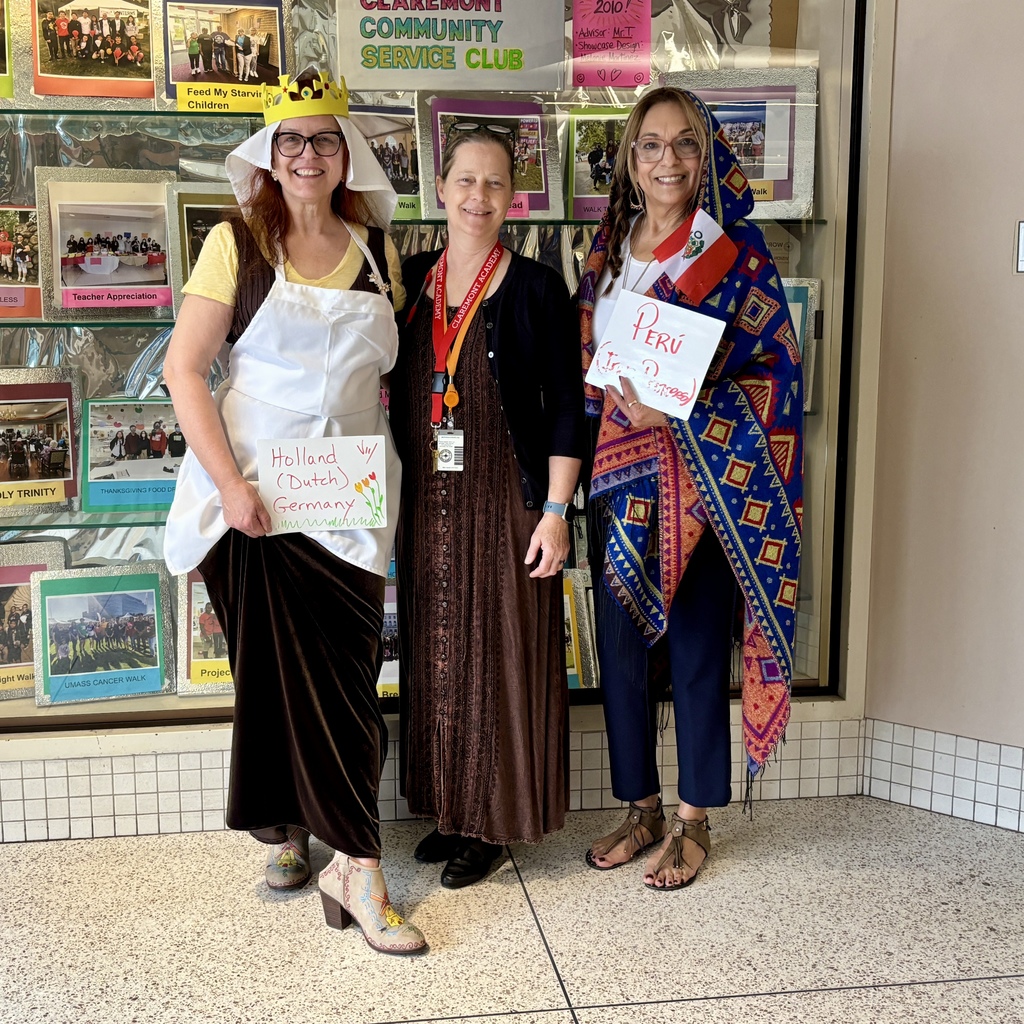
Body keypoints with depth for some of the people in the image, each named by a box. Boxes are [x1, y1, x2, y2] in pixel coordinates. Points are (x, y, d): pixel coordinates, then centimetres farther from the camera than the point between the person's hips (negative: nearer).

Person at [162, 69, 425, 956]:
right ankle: (285, 831, 27)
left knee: (347, 673, -2)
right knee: (271, 670, 6)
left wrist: (385, 468, 5)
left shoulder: (376, 250, 9)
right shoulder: (239, 243, 0)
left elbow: (395, 364, 19)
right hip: (255, 495, -2)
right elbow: (184, 369, -5)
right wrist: (228, 483, -14)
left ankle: (355, 869, 5)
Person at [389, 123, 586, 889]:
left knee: (501, 654, 3)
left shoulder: (536, 288, -5)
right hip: (428, 504, 5)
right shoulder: (410, 282, 8)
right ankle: (451, 808, 27)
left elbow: (566, 408, -6)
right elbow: (397, 397, 14)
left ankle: (495, 822, 18)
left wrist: (556, 511, -13)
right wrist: (394, 501, 10)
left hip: (507, 502, -5)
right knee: (434, 656, 11)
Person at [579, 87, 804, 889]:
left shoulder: (736, 253, -6)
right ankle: (643, 807, 27)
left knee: (697, 648, 3)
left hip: (703, 480, -5)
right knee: (621, 643, 9)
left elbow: (778, 366, -10)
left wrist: (679, 410, -19)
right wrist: (617, 409, 0)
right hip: (620, 475, 5)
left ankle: (693, 821, 20)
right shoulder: (610, 250, 10)